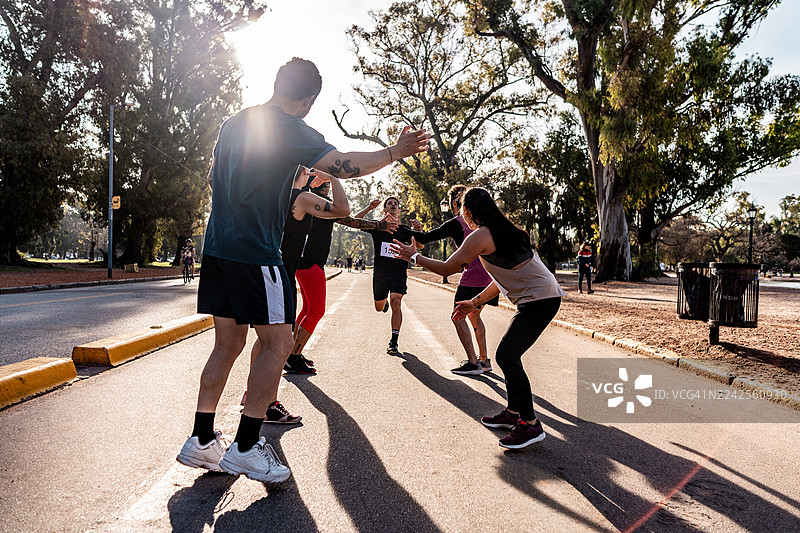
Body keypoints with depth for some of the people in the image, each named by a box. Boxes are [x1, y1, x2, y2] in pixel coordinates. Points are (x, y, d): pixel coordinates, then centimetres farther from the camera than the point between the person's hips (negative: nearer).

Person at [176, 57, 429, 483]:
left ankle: (201, 441, 18)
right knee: (277, 344, 0)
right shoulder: (289, 128, -8)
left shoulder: (233, 123, 18)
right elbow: (341, 164, -18)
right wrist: (396, 152, -8)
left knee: (228, 343, 13)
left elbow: (212, 179, 27)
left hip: (217, 245, 9)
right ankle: (245, 447, 2)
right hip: (255, 251, -8)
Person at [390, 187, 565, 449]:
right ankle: (513, 412, 23)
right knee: (507, 354, 14)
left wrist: (414, 256, 5)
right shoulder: (503, 231, 18)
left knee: (506, 356, -10)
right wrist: (475, 302, 22)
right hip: (542, 297, 10)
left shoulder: (481, 236, -12)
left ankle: (530, 424, -4)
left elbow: (447, 268, -8)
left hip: (540, 299, -10)